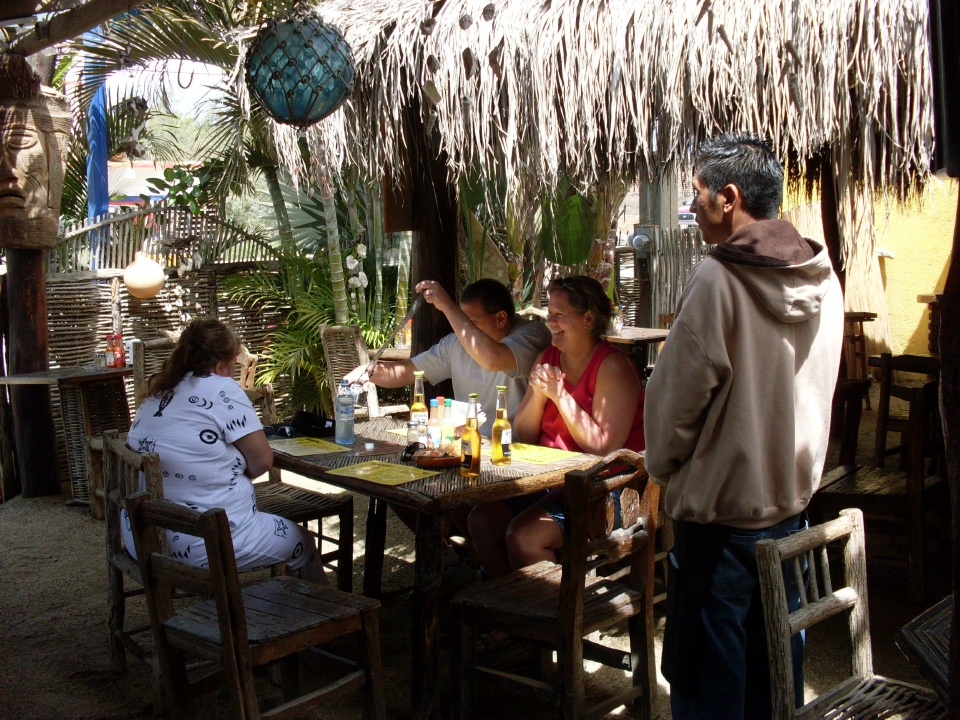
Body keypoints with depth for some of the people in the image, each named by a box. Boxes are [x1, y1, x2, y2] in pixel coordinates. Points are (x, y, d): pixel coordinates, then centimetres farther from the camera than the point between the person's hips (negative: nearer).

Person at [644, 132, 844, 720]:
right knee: (777, 666, 19)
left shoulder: (719, 279, -19)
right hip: (792, 500, 7)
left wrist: (663, 466, 2)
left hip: (719, 510, -7)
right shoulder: (823, 279, 2)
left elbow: (678, 391, -13)